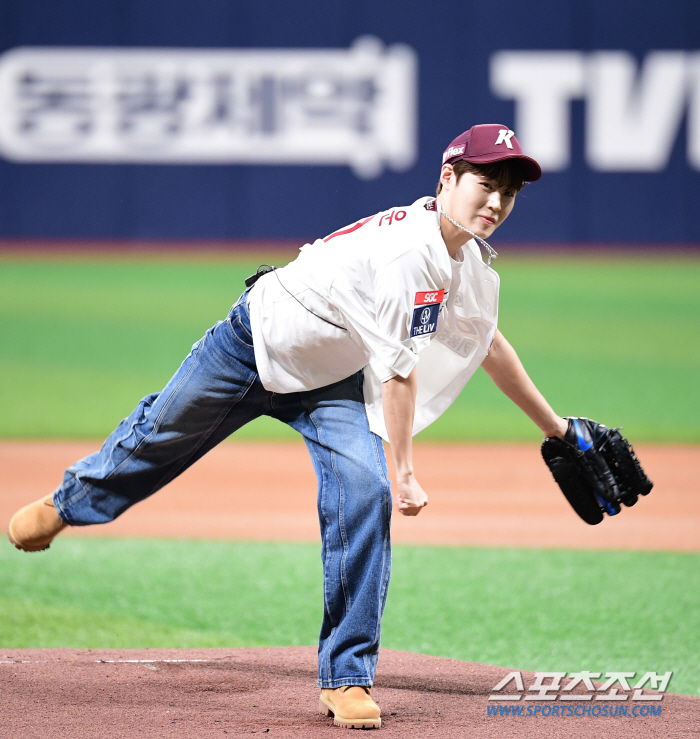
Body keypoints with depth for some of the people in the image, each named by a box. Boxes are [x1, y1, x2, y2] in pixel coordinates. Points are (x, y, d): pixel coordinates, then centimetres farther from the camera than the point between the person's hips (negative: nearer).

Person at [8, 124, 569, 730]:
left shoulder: (473, 260, -9)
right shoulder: (408, 250, -36)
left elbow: (487, 341, 10)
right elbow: (398, 371, -31)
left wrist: (556, 428, 17)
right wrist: (404, 470, -25)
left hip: (332, 384, 6)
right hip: (257, 345, -5)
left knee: (365, 497, -16)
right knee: (163, 433, 17)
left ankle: (347, 679, -10)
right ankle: (68, 503, 50)